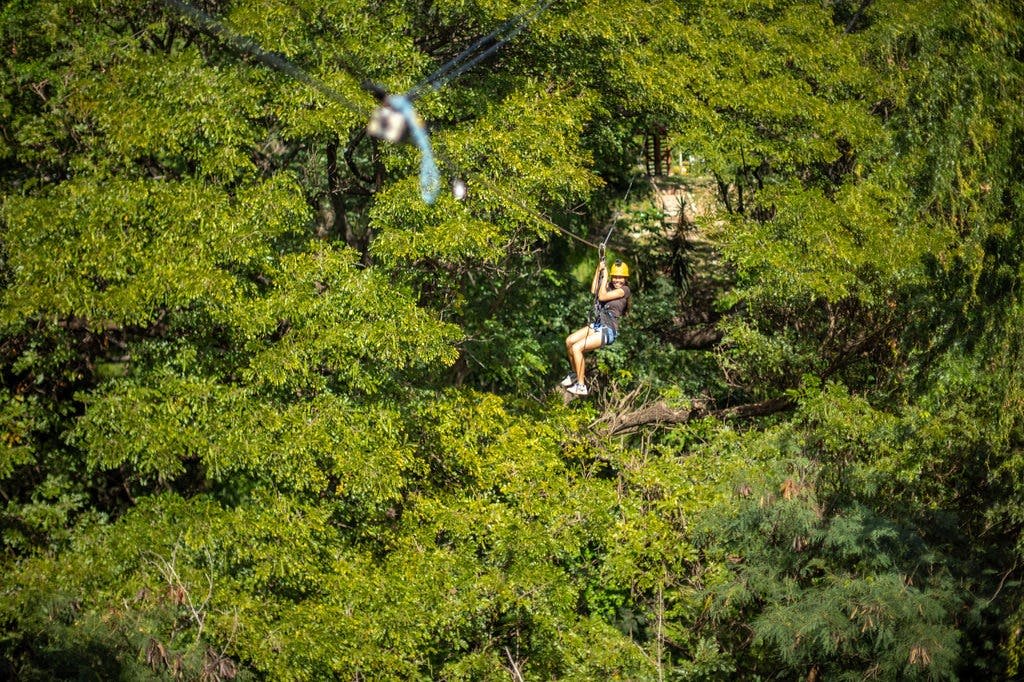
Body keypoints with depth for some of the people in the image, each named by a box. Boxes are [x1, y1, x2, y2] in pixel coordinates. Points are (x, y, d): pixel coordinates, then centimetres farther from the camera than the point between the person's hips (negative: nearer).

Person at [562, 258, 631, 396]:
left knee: (576, 348, -19)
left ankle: (581, 386, -12)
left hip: (609, 330, -8)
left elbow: (602, 296, -15)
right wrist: (598, 270, 4)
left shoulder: (624, 289, -10)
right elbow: (594, 291, 6)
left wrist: (604, 277, -5)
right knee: (569, 341, -1)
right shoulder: (610, 285, 13)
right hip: (598, 325, 8)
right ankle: (576, 374, 17)